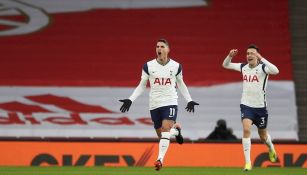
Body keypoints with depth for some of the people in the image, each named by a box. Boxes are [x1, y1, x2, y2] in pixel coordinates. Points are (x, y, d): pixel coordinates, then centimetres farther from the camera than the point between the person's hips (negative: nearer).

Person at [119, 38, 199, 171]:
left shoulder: (176, 66, 1)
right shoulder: (148, 66, 1)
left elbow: (181, 84, 17)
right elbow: (142, 86, 8)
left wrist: (189, 100, 14)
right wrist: (130, 100, -2)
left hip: (170, 103, -2)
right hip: (154, 105, 2)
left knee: (165, 129, -21)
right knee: (161, 135, 8)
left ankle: (160, 159, -23)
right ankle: (176, 130, 41)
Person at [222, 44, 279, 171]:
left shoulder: (263, 68, -13)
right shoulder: (243, 67, 1)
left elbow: (275, 71, -34)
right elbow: (225, 65, 13)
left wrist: (261, 59, -38)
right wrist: (230, 56, -9)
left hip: (260, 107, -2)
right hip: (246, 105, 2)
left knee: (263, 136, 13)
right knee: (246, 129, -21)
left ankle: (271, 149, 49)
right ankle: (248, 162, -19)